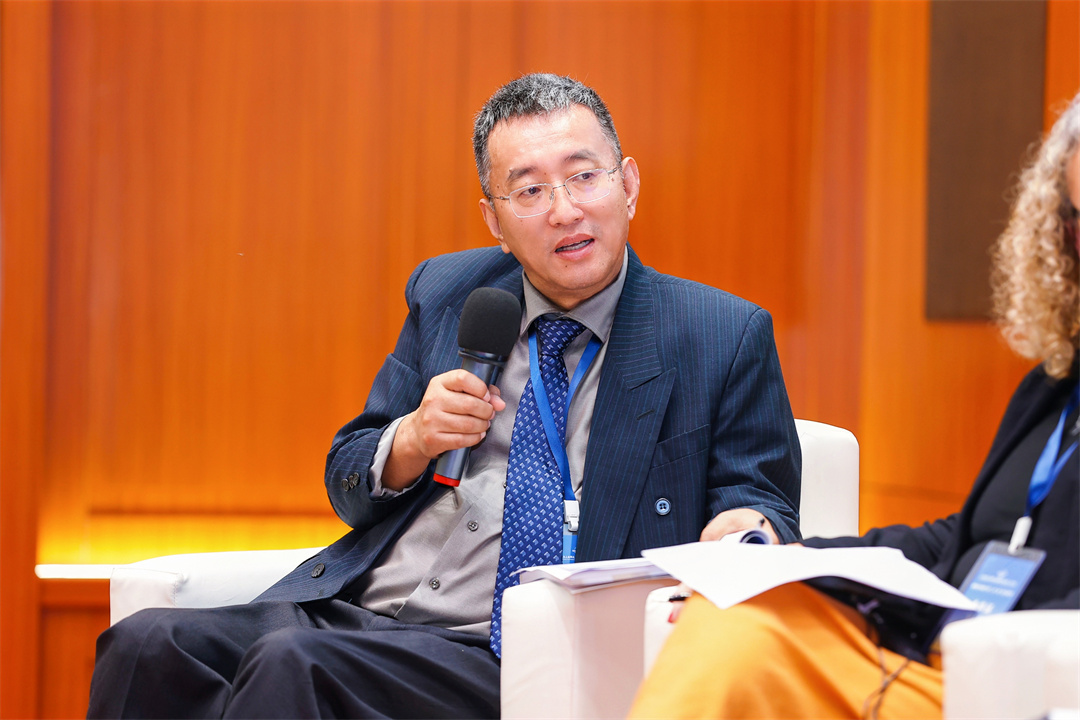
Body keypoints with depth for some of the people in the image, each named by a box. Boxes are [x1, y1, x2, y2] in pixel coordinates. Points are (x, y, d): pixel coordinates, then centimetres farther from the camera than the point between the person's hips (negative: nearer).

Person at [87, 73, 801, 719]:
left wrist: (744, 529, -22)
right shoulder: (445, 293, 16)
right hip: (354, 610, 5)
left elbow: (764, 507, 3)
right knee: (146, 646, -24)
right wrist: (413, 442, -5)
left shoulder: (727, 337, 4)